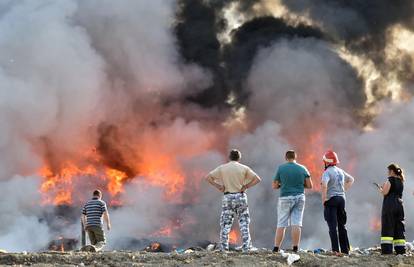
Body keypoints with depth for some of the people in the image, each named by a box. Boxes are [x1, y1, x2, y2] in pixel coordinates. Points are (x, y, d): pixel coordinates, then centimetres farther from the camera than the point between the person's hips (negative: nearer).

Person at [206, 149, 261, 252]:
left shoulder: (222, 168, 3)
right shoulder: (244, 168, 2)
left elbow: (208, 177, -1)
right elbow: (257, 179, -4)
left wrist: (218, 186, -1)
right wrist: (246, 186, -2)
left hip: (227, 197, 0)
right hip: (241, 197, 0)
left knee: (225, 223, 4)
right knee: (244, 222, 6)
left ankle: (224, 247, 1)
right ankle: (246, 247, 3)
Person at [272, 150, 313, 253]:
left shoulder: (281, 168, -2)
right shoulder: (303, 169, 3)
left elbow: (274, 186, 0)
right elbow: (310, 185, 2)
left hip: (285, 198, -2)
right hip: (300, 197, 2)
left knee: (281, 224, 2)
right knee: (296, 224, 3)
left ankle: (276, 249, -1)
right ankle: (295, 248, 0)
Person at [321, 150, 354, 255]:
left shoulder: (327, 172, -11)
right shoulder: (340, 171, 13)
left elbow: (324, 184, -28)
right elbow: (351, 179, 28)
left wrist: (323, 199, -18)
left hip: (331, 199, -7)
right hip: (342, 198, 7)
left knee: (333, 226, -6)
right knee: (342, 226, 13)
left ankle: (335, 250, -11)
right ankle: (345, 249, 14)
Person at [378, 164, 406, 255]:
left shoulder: (390, 179, -7)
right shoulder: (401, 181, 15)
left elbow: (385, 192, -14)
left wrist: (381, 189, 6)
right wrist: (385, 188, 19)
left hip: (389, 205, -7)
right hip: (399, 205, 7)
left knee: (387, 228, -7)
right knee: (399, 228, 9)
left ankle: (386, 250, -15)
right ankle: (401, 250, 5)